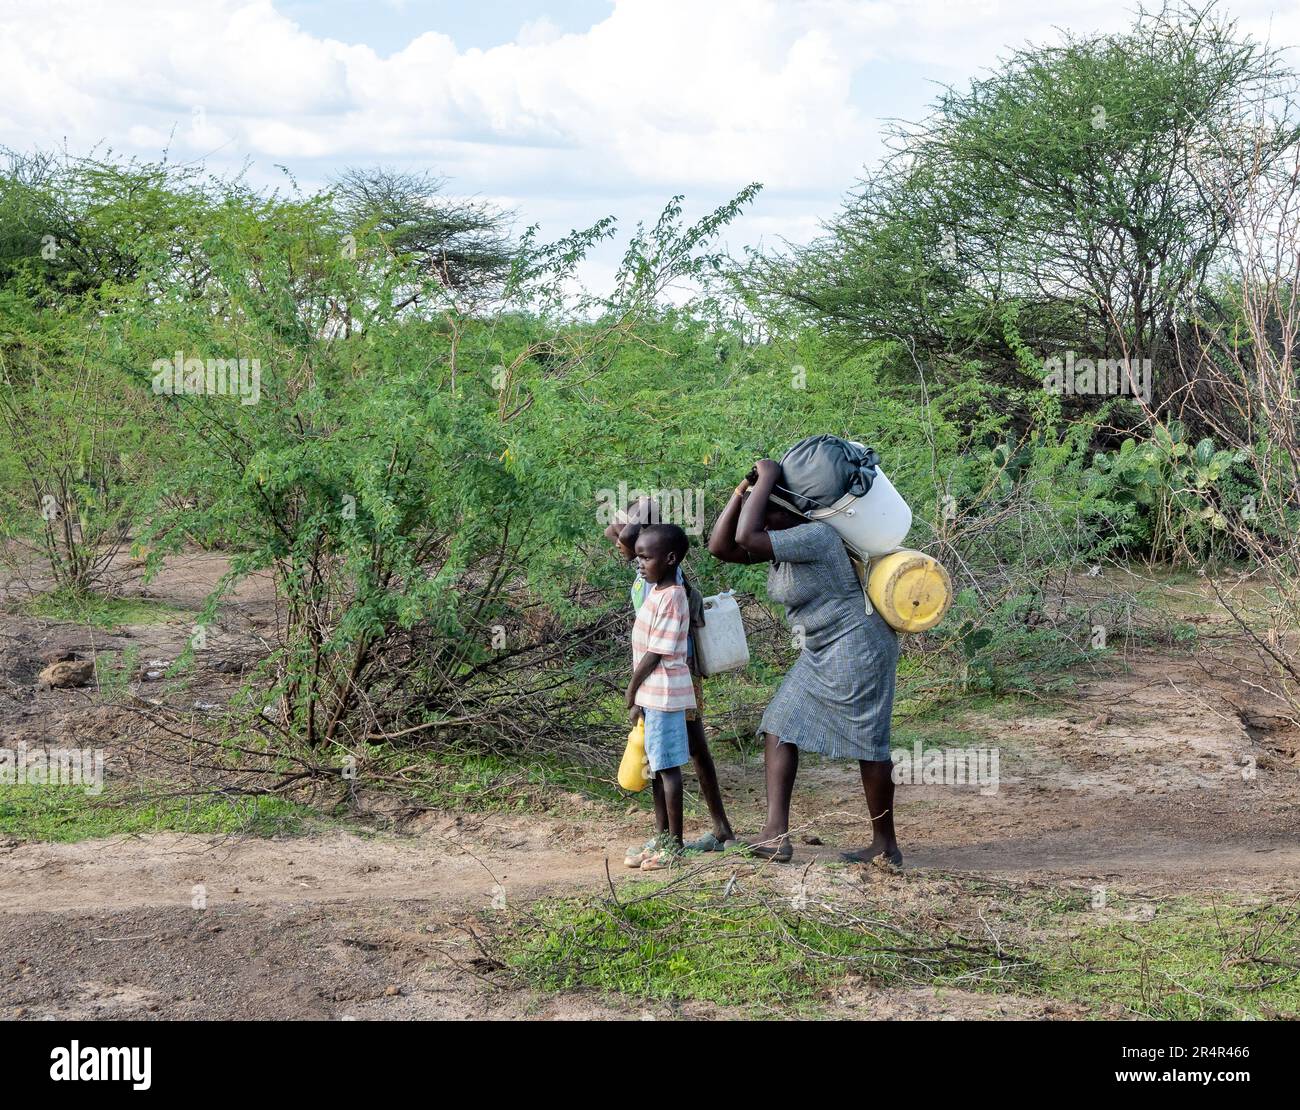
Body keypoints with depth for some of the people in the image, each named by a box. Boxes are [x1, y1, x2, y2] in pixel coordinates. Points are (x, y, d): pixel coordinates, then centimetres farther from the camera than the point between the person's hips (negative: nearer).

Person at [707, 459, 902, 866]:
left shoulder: (813, 536, -23)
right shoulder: (782, 542, 6)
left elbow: (746, 538, -34)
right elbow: (721, 546, 4)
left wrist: (767, 477, -25)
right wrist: (742, 490, -3)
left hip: (856, 647, -10)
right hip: (823, 653, 10)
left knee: (868, 744, -2)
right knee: (779, 728, 4)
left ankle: (886, 845, 9)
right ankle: (776, 833, 1)